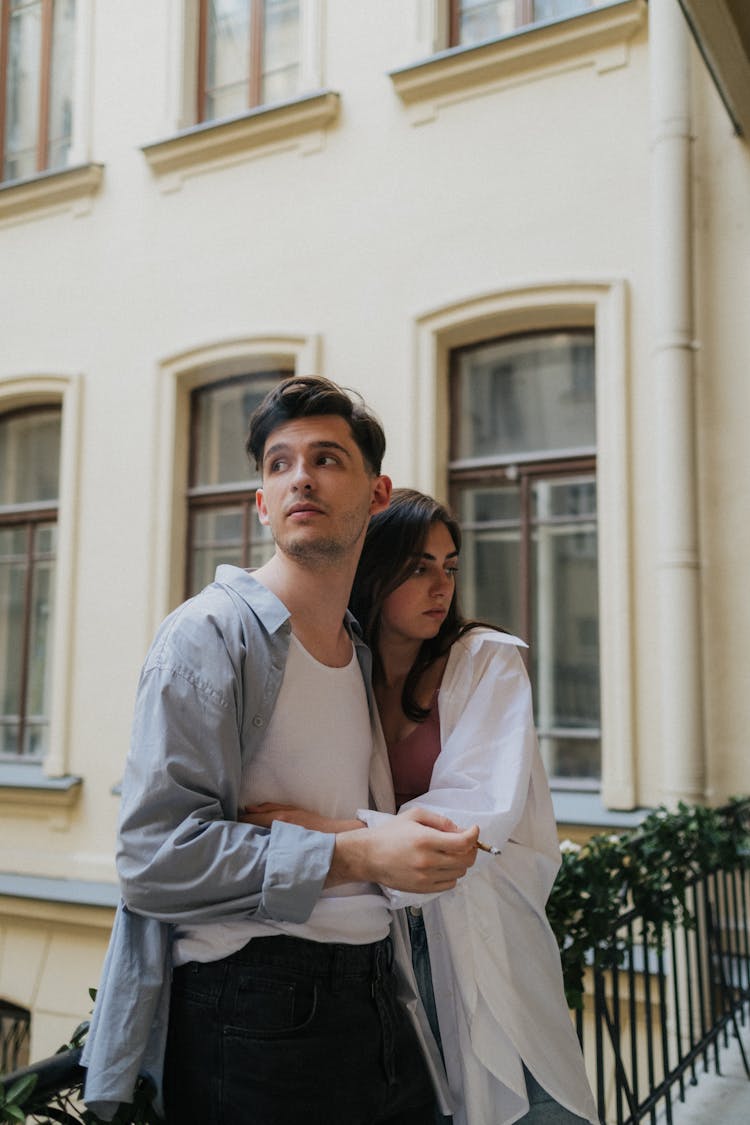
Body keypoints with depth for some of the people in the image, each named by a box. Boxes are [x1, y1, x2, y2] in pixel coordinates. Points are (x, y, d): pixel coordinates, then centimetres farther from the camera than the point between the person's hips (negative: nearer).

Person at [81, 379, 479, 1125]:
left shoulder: (363, 651, 14)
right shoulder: (210, 633, -10)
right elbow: (154, 853, -19)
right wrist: (352, 855, -21)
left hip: (373, 1000, 7)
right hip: (249, 1013, -7)